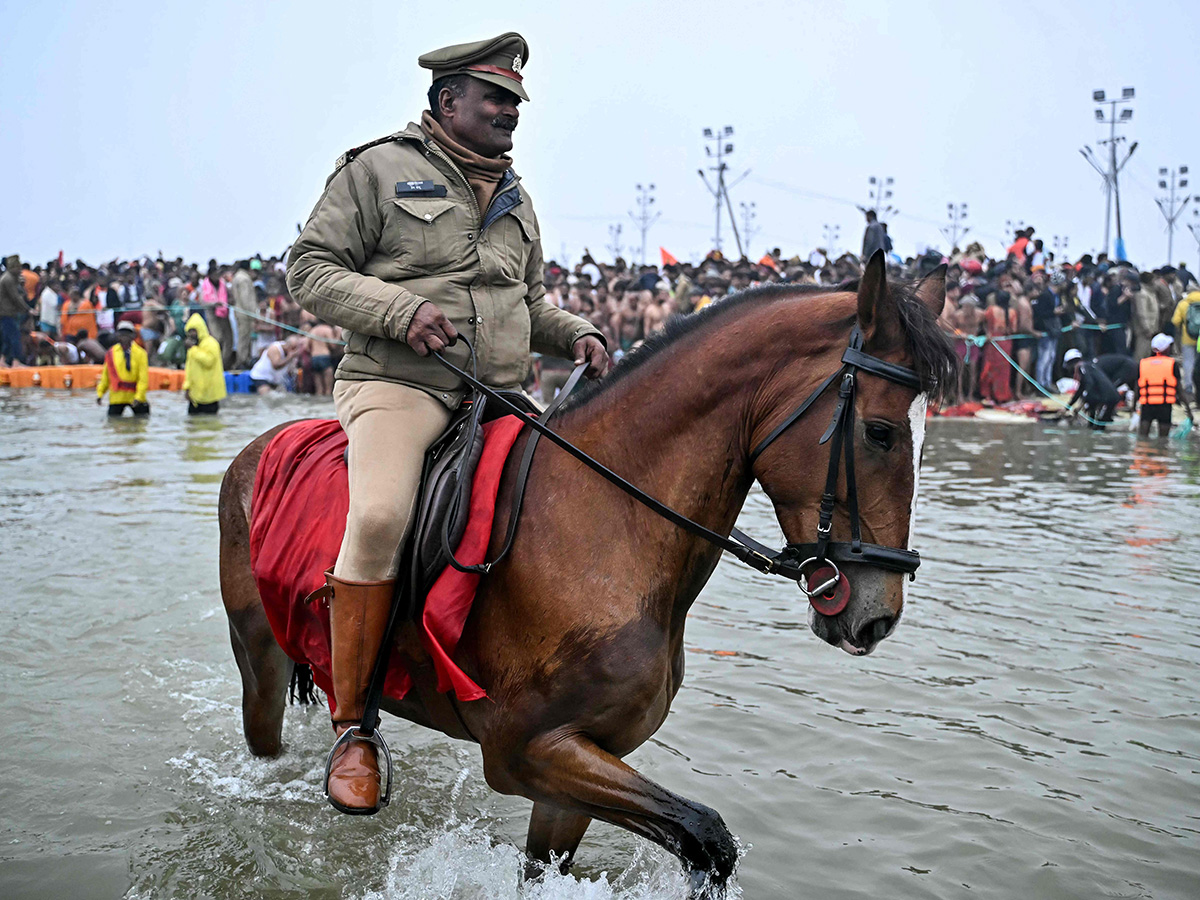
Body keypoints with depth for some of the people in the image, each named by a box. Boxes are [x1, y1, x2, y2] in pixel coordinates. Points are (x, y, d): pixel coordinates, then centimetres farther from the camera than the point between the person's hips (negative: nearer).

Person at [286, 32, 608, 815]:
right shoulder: (379, 169, 3)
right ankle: (352, 727, -18)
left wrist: (575, 335, 8)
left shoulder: (515, 198, 22)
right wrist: (399, 309, -18)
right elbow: (309, 269, -2)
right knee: (380, 517, -32)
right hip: (398, 384, -6)